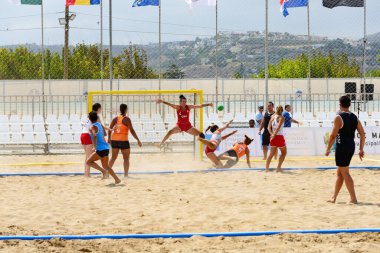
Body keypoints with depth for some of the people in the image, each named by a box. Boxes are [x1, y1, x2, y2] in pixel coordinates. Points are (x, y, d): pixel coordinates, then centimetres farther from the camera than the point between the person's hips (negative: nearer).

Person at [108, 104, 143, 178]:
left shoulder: (116, 118, 6)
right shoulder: (126, 119, -8)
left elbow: (110, 129, 7)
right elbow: (132, 131, -12)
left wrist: (109, 138, 20)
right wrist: (138, 140, -9)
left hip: (114, 140, 5)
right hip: (123, 140, -5)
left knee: (113, 157, 17)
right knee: (126, 158, 6)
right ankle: (126, 175, -1)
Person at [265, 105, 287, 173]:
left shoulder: (272, 116, 8)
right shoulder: (281, 118, -10)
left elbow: (269, 127, 3)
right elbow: (278, 127, -20)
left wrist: (272, 134, -7)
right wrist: (274, 135, -15)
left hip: (273, 137, 6)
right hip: (279, 137, -5)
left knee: (272, 153, 14)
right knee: (284, 152, 12)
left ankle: (266, 168, 6)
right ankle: (278, 168, 4)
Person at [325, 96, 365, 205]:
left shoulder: (339, 117, -11)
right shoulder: (355, 118, 8)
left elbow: (333, 135, -14)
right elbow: (363, 134, 8)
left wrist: (328, 149, -5)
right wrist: (361, 149, 15)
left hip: (342, 148, -7)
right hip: (351, 147, 7)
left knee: (345, 173, -3)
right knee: (339, 173, 18)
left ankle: (354, 199, -7)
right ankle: (334, 197, 26)